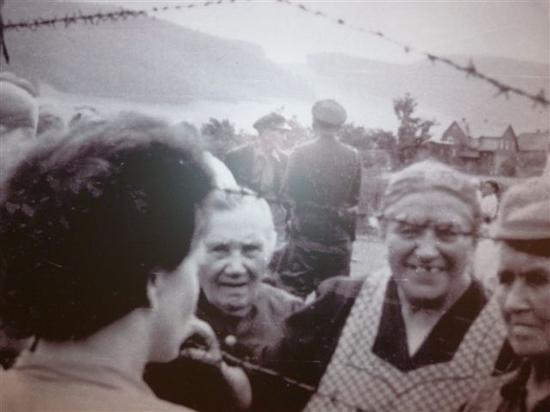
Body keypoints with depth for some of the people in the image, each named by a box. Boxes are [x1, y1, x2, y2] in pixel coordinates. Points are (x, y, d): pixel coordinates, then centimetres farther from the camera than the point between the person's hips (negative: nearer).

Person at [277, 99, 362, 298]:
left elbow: (288, 192, -1)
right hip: (339, 238, 2)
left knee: (294, 295, 5)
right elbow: (355, 199, 2)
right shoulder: (353, 156, -3)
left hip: (305, 234, -2)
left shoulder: (301, 153, -8)